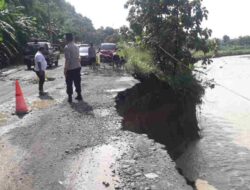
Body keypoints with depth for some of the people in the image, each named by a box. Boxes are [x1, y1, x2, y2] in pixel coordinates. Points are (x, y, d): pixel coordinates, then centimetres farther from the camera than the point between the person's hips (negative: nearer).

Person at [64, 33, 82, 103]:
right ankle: (79, 95, 21)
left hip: (70, 68, -6)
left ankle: (70, 97, 8)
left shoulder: (67, 47, -15)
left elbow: (67, 60, -19)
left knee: (69, 83, 4)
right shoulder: (76, 46, 8)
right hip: (77, 67, 7)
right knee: (77, 82, 15)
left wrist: (65, 69, -14)